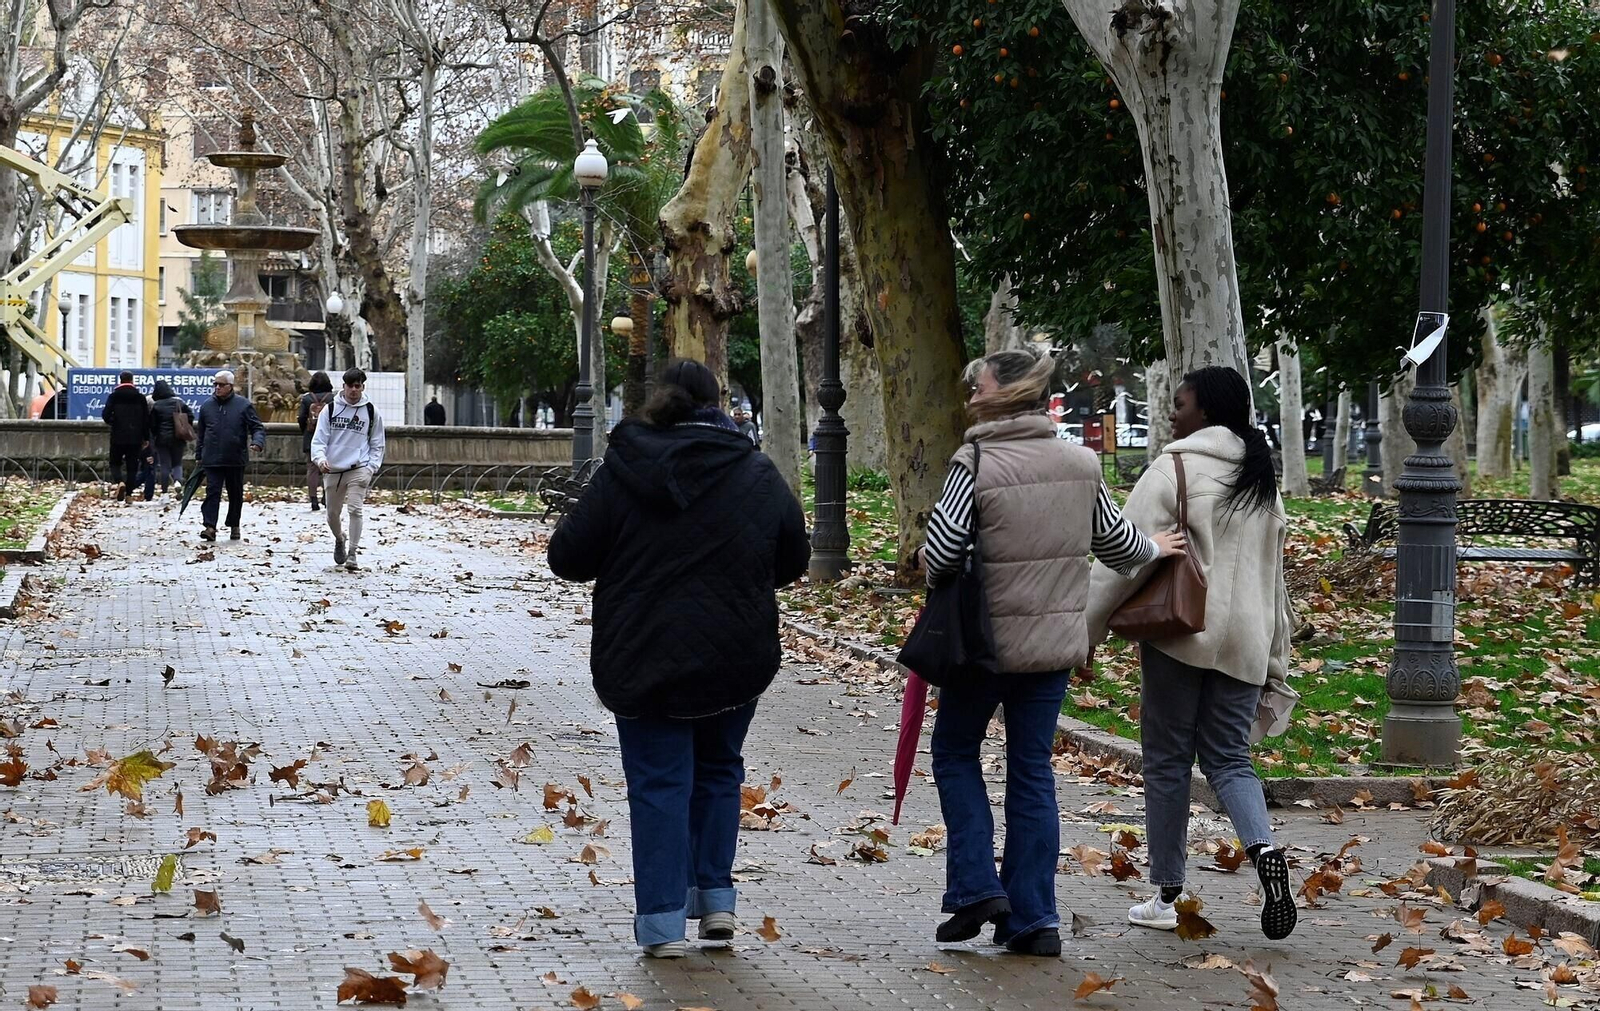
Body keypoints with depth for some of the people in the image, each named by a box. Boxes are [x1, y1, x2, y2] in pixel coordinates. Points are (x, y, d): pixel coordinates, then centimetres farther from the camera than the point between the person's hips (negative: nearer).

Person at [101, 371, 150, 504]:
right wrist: (146, 437, 10)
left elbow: (105, 415, -9)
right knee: (132, 467, 6)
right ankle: (128, 494, 2)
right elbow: (146, 419, 4)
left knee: (115, 463, 11)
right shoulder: (140, 397, 3)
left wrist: (113, 422, 13)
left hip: (118, 436, -1)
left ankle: (120, 482, -17)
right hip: (135, 438, 1)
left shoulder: (114, 396, -2)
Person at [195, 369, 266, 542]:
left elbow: (258, 427, -1)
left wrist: (257, 442, -21)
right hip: (212, 460, 1)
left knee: (236, 494, 11)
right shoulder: (207, 406, 8)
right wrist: (199, 455, 14)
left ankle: (234, 526, 24)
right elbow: (200, 433, 17)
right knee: (212, 492, -9)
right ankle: (210, 526, -16)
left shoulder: (244, 405, -1)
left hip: (236, 460, -1)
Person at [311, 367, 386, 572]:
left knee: (355, 509, -18)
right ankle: (340, 541, 44)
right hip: (332, 470, 2)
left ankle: (352, 555, -13)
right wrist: (320, 459, -18)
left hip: (359, 469, -2)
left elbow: (377, 444, 10)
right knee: (333, 513, 13)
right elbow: (319, 439, 0)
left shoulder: (371, 412, 4)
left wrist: (372, 467, -2)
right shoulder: (331, 409, 3)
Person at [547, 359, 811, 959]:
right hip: (737, 661, 2)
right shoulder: (758, 475, -1)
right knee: (718, 772, 20)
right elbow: (794, 560, 8)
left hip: (643, 661, -2)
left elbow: (567, 559, -5)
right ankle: (715, 898, 19)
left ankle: (663, 921, 1)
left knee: (658, 782, 4)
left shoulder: (621, 474, -8)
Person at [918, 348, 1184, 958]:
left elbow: (940, 552, -19)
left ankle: (976, 888, 4)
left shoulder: (975, 464, -16)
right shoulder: (1081, 463, 1)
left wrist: (937, 575, 4)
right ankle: (1032, 918, 12)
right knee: (1032, 771, 11)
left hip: (986, 639, -4)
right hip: (1056, 641, 5)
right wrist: (1155, 549, 32)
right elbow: (1116, 542, 10)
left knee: (955, 753, 15)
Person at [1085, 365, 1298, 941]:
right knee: (1228, 759, 10)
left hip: (1181, 633, -6)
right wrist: (1275, 669, 23)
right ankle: (1264, 850, -17)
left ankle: (1167, 895, 10)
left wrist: (1086, 628, -7)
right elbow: (1273, 579, 19)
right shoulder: (1263, 483, 16)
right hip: (1245, 640, 6)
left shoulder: (1175, 468, -7)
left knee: (1167, 761, 5)